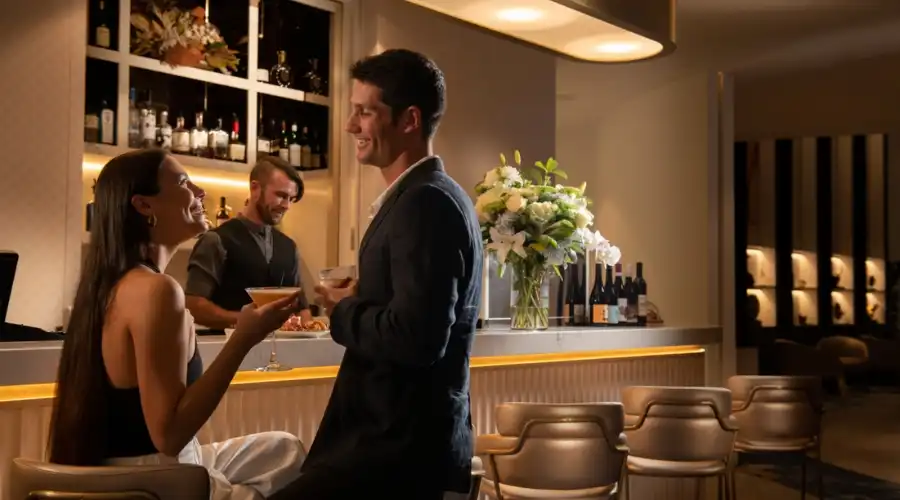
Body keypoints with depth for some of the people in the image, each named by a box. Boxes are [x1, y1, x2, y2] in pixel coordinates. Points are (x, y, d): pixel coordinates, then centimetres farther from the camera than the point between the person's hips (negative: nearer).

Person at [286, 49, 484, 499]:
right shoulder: (425, 197, 14)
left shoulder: (425, 202, -18)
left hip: (401, 445, -10)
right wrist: (356, 304, 3)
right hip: (403, 434, 10)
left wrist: (344, 310, -11)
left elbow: (416, 338, -28)